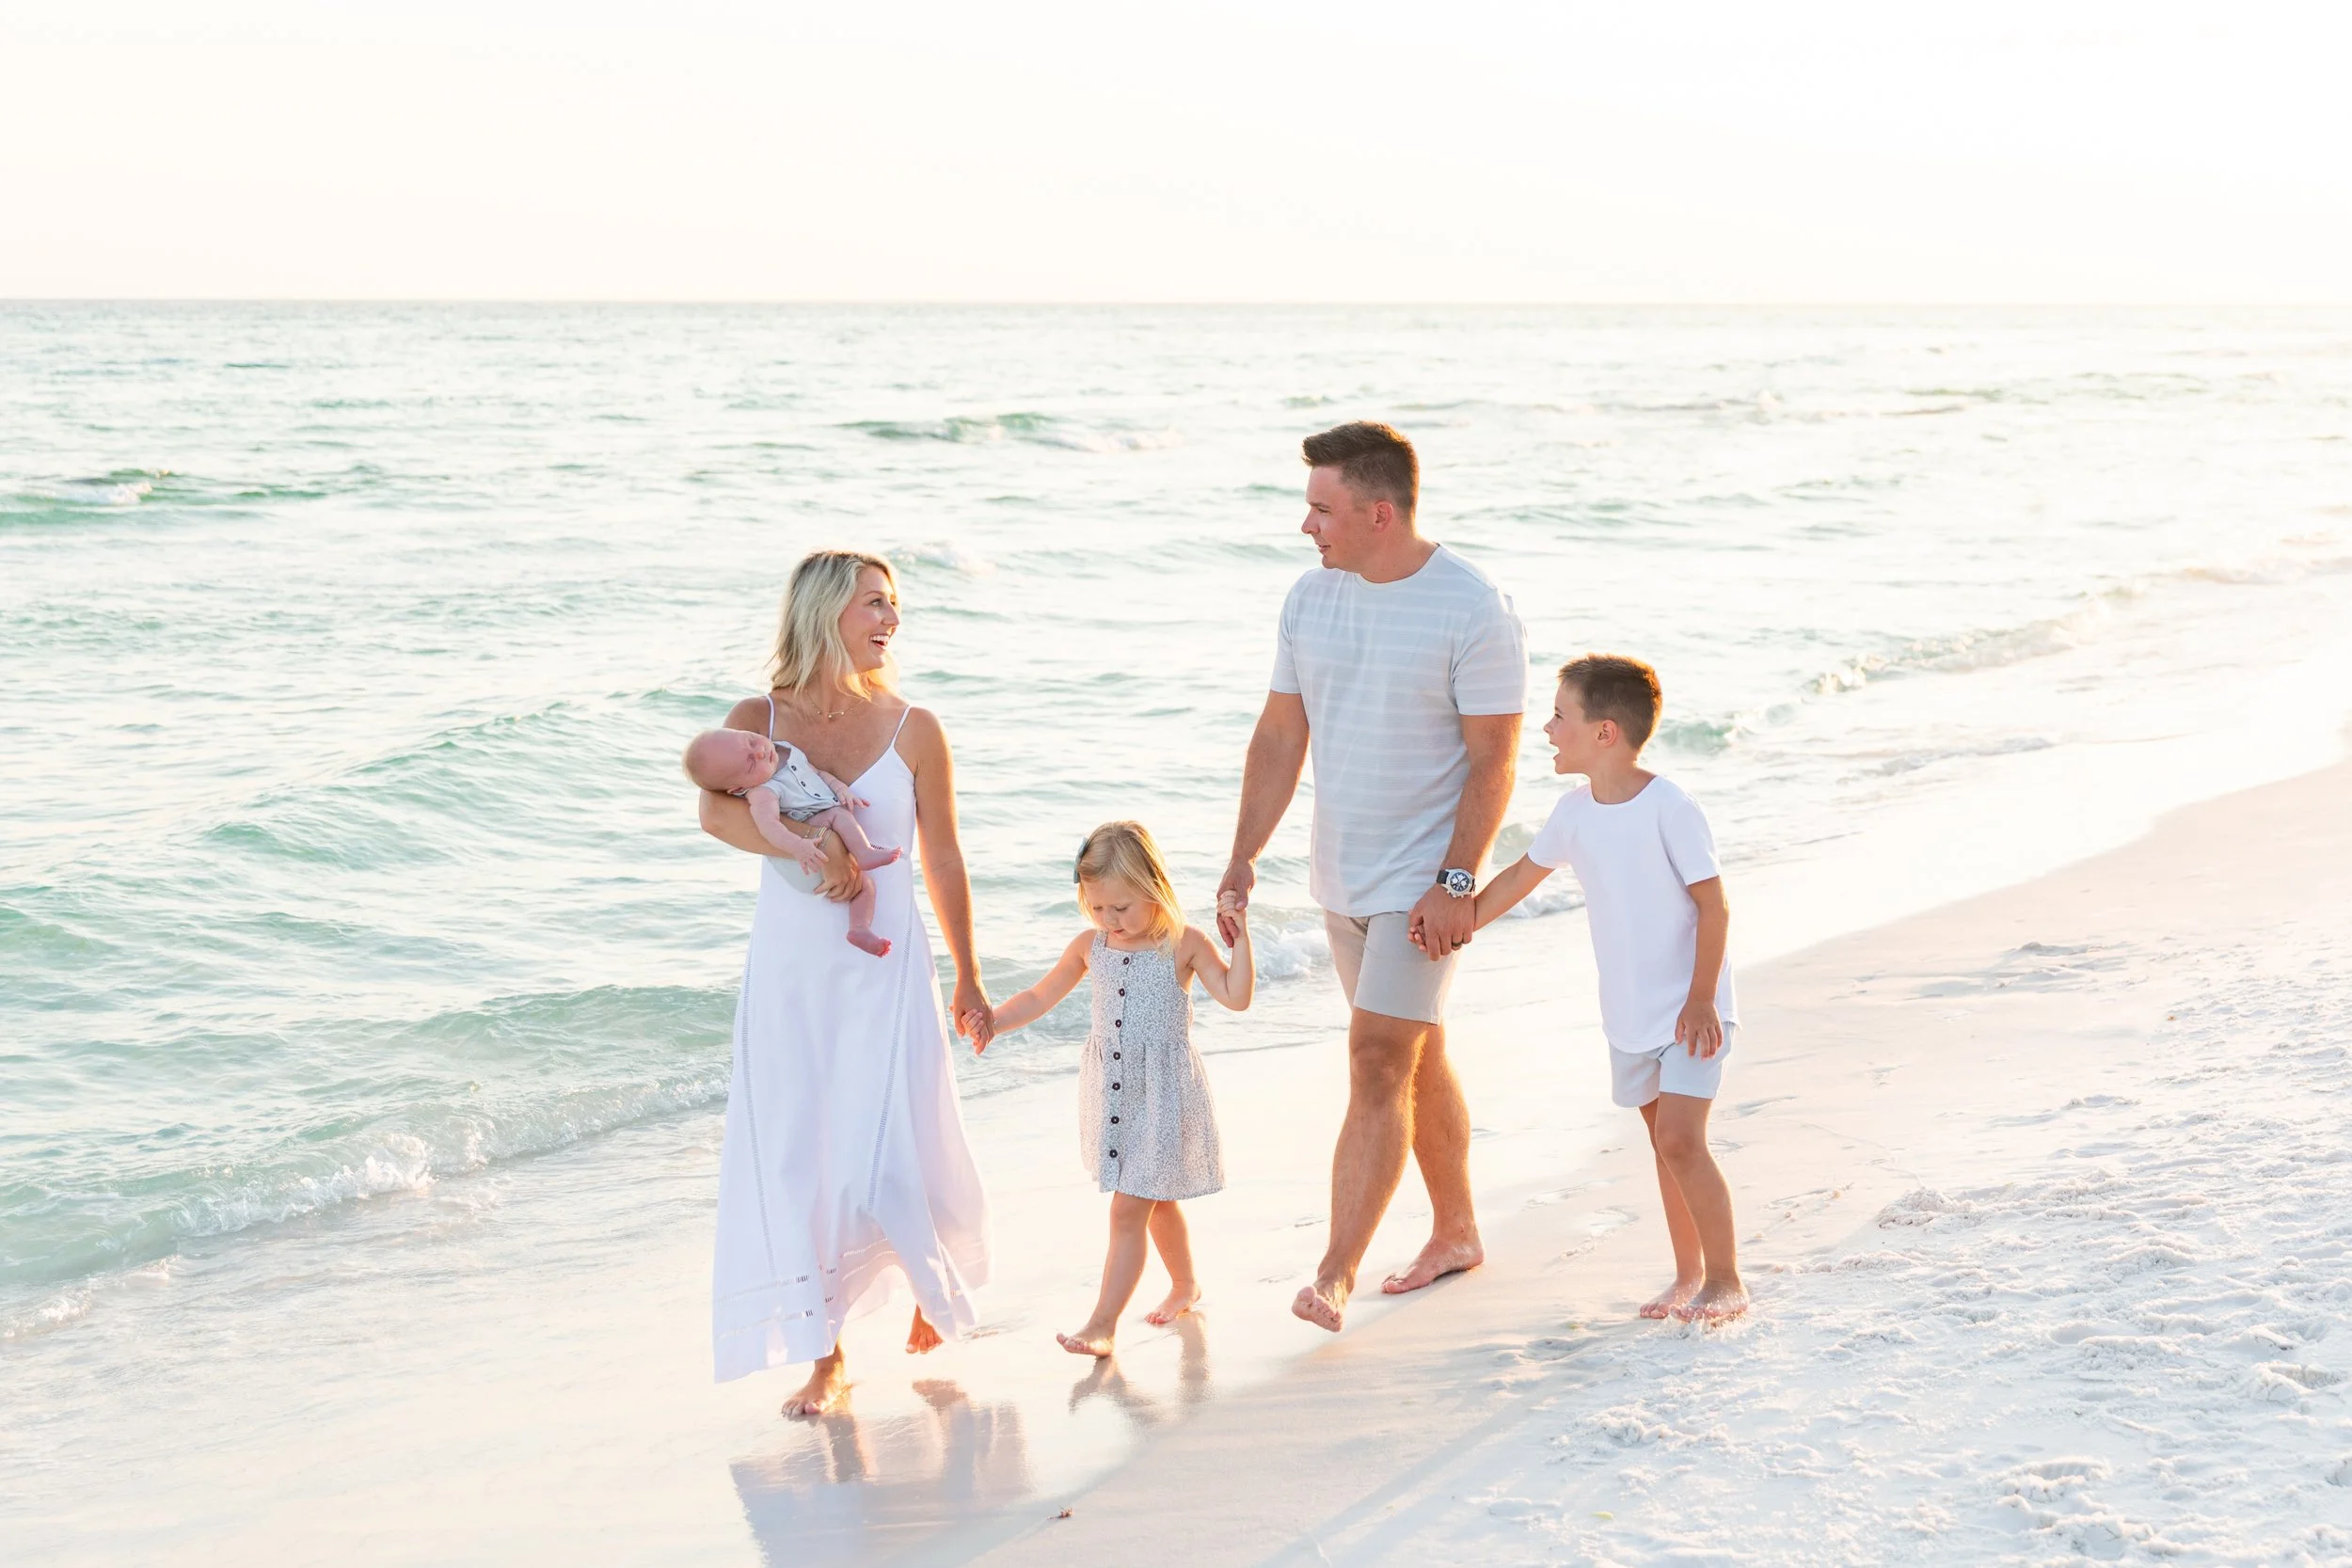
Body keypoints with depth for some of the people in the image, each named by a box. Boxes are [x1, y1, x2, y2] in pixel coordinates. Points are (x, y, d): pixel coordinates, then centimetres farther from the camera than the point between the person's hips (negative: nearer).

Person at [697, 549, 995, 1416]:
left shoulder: (912, 731, -2)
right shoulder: (758, 719, 0)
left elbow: (943, 863, 5)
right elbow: (716, 810, -19)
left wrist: (967, 981, 10)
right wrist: (811, 849, -32)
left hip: (885, 972, -1)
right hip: (787, 972, 1)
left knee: (885, 1162, -4)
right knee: (795, 1164, 1)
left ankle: (936, 1280, 29)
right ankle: (825, 1356, 13)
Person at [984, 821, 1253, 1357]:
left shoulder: (1184, 944, -9)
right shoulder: (1090, 946, 3)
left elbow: (1236, 996, -12)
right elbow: (1039, 998, 12)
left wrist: (1240, 939, -21)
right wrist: (989, 1020, 0)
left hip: (1162, 1092, -5)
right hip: (1111, 1091, 5)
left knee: (1129, 1209, -9)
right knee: (1156, 1202, 20)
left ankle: (1103, 1323, -9)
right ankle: (1185, 1285, 41)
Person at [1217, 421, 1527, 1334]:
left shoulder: (1472, 610, -15)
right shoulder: (1311, 597, 3)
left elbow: (1493, 761, -15)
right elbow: (1280, 736, 7)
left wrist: (1455, 882, -20)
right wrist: (1243, 860, 1)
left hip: (1423, 882, -7)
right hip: (1341, 875, 7)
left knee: (1378, 1063, -12)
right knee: (1416, 1056, 17)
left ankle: (1336, 1275, -12)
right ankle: (1456, 1233, 32)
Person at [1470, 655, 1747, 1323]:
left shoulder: (1668, 808, -19)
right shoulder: (1575, 813, 2)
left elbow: (1713, 904, -16)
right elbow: (1521, 876, 17)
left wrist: (1701, 999, -17)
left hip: (1689, 1011, -7)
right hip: (1629, 1015, 7)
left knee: (1679, 1140, -13)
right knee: (1664, 1143, 13)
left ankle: (1725, 1280, -3)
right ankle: (1689, 1274, 23)